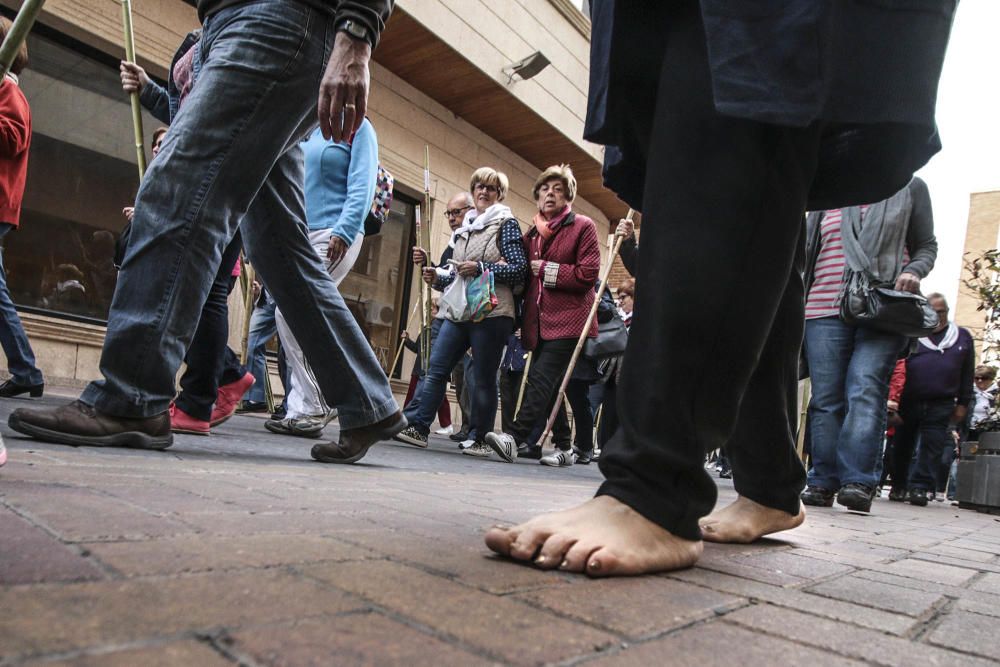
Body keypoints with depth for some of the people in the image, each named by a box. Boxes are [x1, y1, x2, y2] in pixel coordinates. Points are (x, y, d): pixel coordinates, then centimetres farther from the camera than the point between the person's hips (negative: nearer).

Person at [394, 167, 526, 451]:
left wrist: (480, 268, -14)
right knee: (436, 368, -4)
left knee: (484, 378, -2)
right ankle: (417, 426, -3)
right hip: (458, 310, 6)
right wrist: (437, 277, 7)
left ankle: (479, 438, 7)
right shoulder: (464, 227, 22)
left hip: (490, 310, -6)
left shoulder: (506, 223, 4)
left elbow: (519, 268, -6)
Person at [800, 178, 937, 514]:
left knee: (865, 390, -17)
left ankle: (858, 483, -19)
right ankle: (823, 483, 0)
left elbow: (927, 246, 17)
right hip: (824, 310, 2)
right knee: (825, 399, -2)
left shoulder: (910, 187, 16)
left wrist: (913, 271, -5)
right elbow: (806, 253, 21)